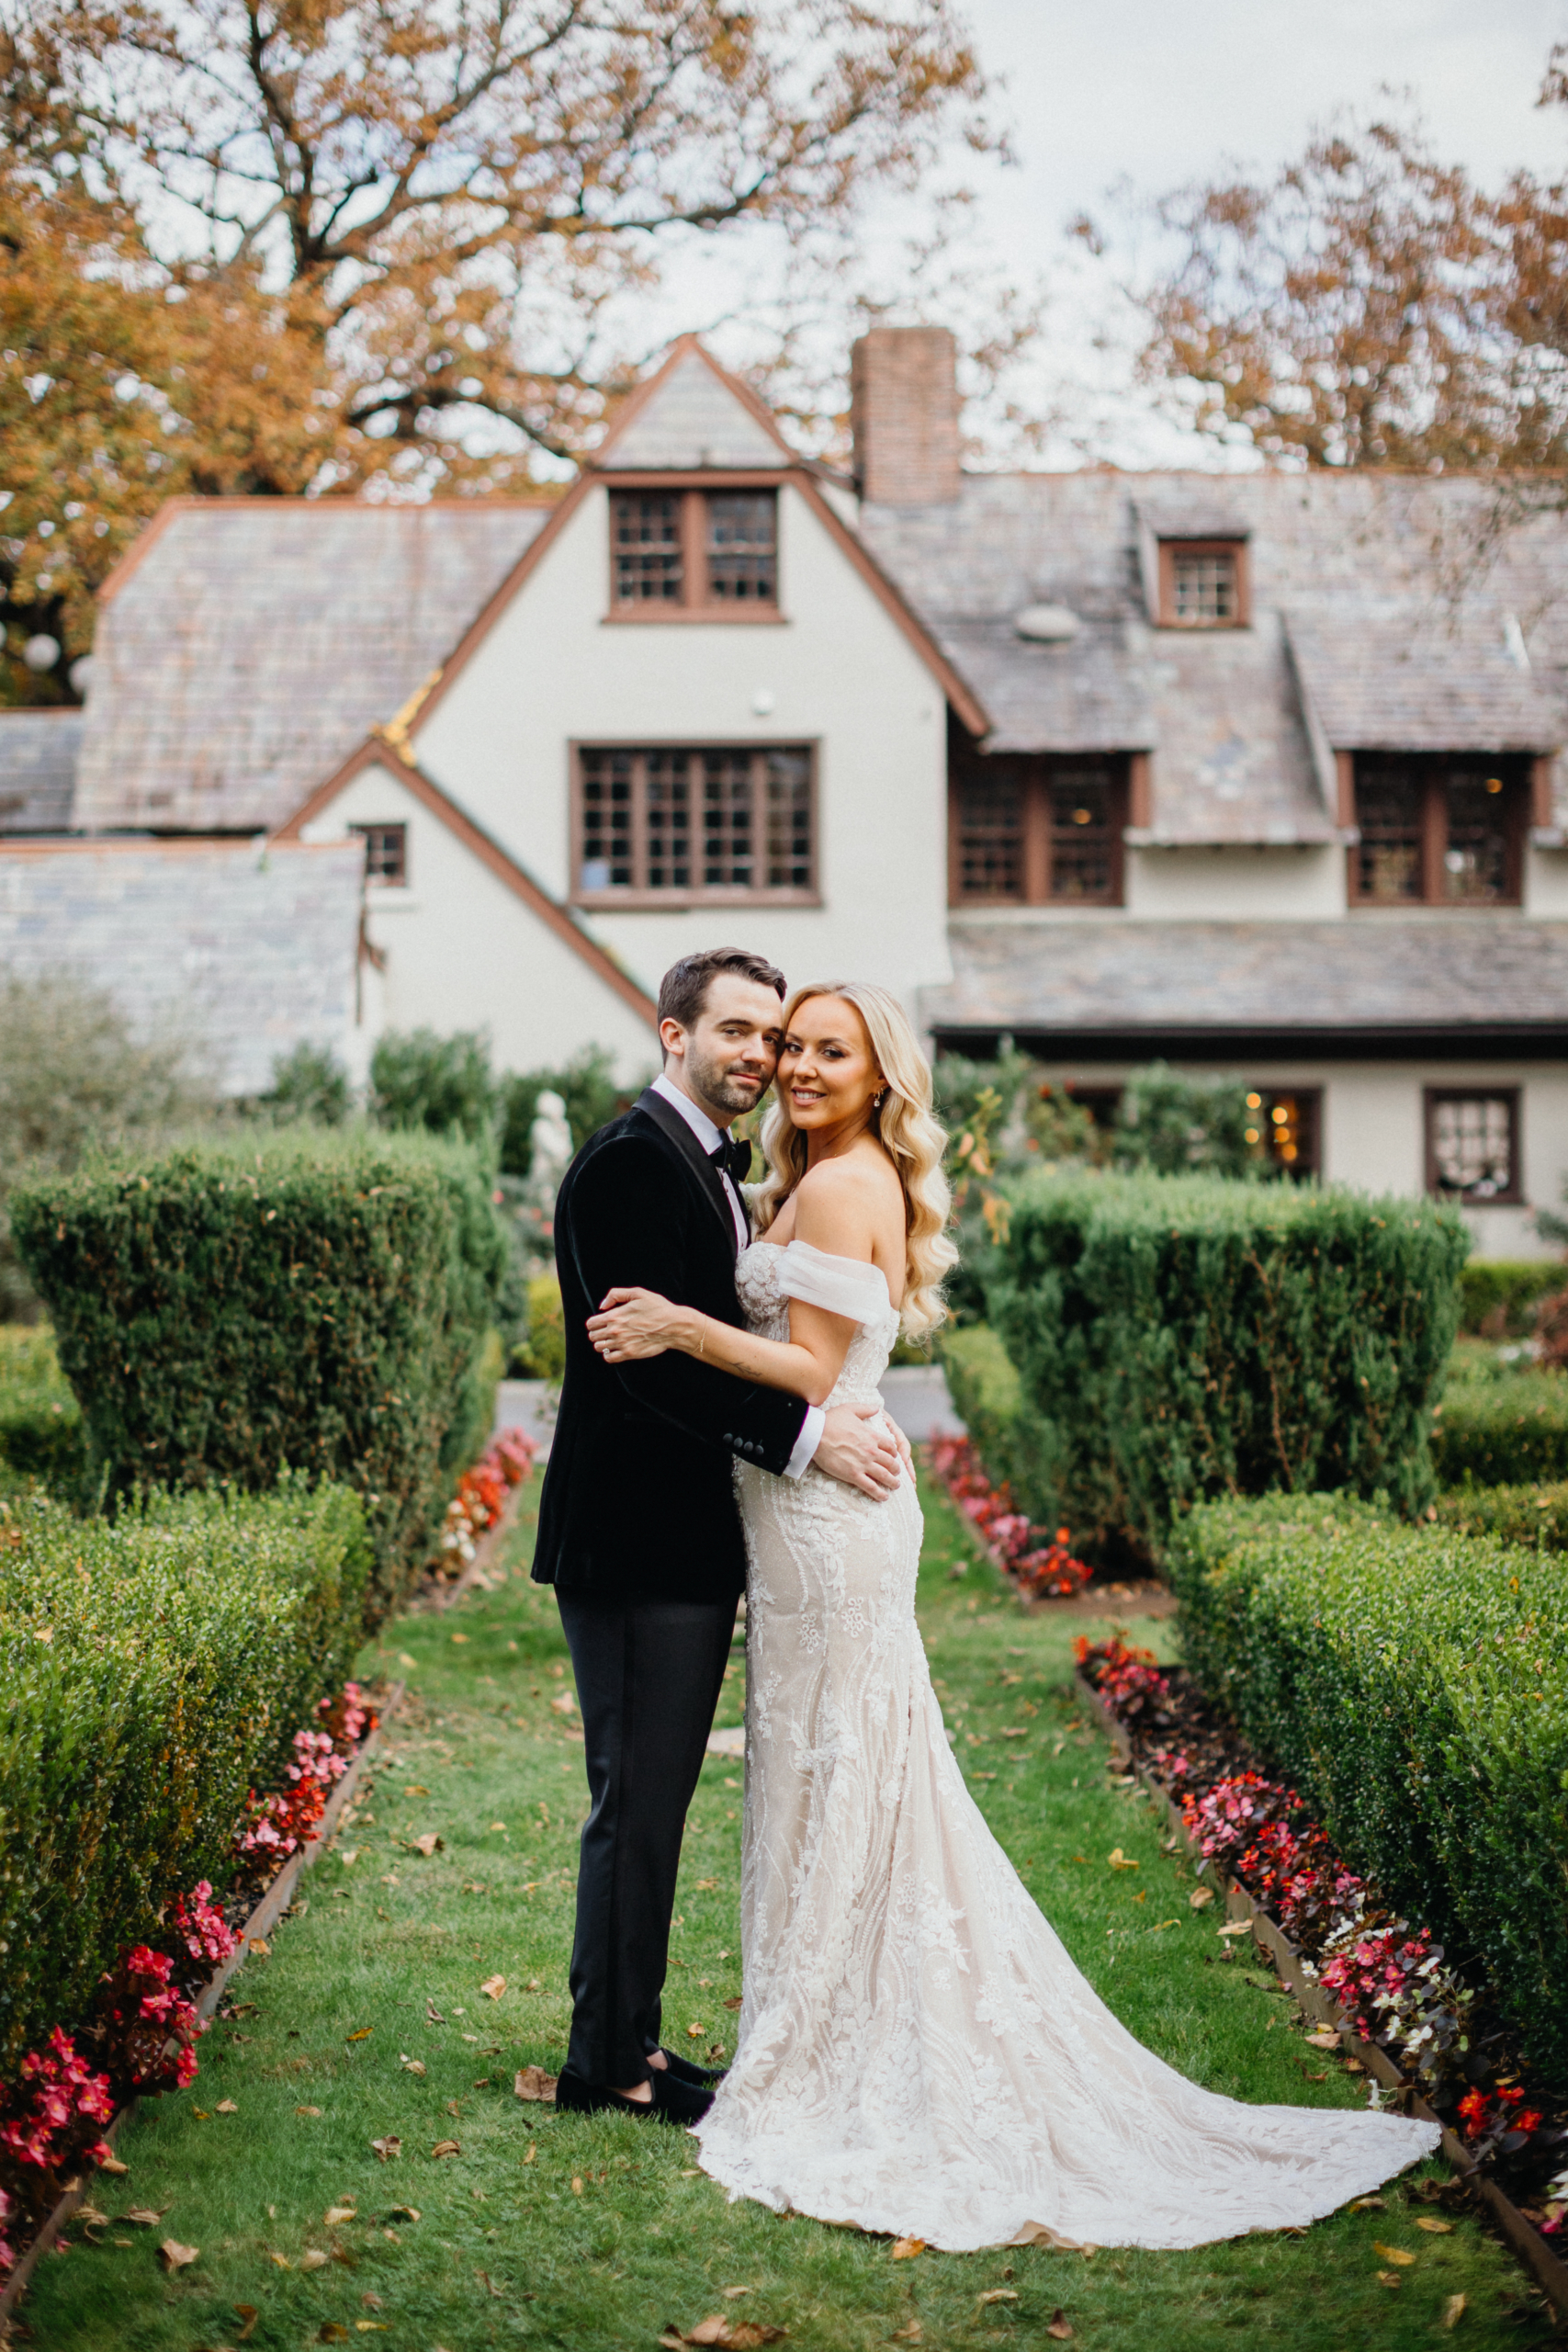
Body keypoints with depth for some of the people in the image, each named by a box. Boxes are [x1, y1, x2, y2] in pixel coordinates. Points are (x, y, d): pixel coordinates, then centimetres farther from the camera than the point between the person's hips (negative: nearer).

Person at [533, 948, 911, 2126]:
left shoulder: (721, 1166, 16)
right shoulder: (628, 1162, -15)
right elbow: (655, 1357, -23)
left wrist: (838, 1412, -3)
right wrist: (807, 1435, -23)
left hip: (693, 1541, 10)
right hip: (635, 1543, -10)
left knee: (654, 1804, 15)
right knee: (638, 1801, -3)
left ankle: (629, 2041, 24)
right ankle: (611, 2061, 8)